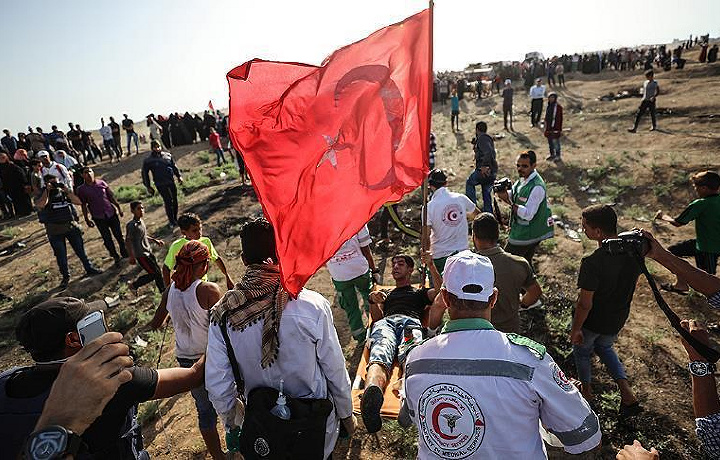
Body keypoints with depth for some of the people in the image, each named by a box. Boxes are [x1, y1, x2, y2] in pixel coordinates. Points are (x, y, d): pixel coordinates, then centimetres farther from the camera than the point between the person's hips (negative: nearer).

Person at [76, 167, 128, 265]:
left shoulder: (102, 183, 1)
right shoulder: (81, 189, -3)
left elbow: (111, 196, 8)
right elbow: (84, 205, 1)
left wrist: (118, 207, 8)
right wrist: (87, 219, 1)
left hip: (112, 213, 1)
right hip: (98, 218, -1)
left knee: (119, 235, 9)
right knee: (107, 239, 5)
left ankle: (125, 253, 27)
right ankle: (116, 257, 19)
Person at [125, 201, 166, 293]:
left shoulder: (140, 221, 6)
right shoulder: (131, 225, -22)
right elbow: (127, 242, -20)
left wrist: (155, 240, 16)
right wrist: (131, 257, -19)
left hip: (148, 252, 9)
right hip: (141, 255, -8)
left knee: (158, 271, 12)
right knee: (154, 273, -2)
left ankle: (164, 292, 24)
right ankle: (134, 285, 18)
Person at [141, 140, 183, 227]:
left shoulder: (167, 155, 7)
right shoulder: (148, 160, -4)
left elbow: (174, 167, 19)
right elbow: (145, 173, 2)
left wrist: (179, 176, 13)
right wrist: (148, 187, 1)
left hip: (171, 182, 4)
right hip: (161, 185, -4)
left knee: (175, 201, 9)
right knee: (168, 202, -7)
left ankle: (175, 219, 26)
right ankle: (171, 221, 5)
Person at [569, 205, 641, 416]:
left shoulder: (592, 263, -36)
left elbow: (585, 304, -26)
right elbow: (633, 283, 3)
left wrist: (575, 329, -11)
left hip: (592, 321, -6)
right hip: (617, 319, 6)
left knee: (582, 350, 24)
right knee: (604, 347, 33)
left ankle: (586, 389, 47)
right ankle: (627, 393, 25)